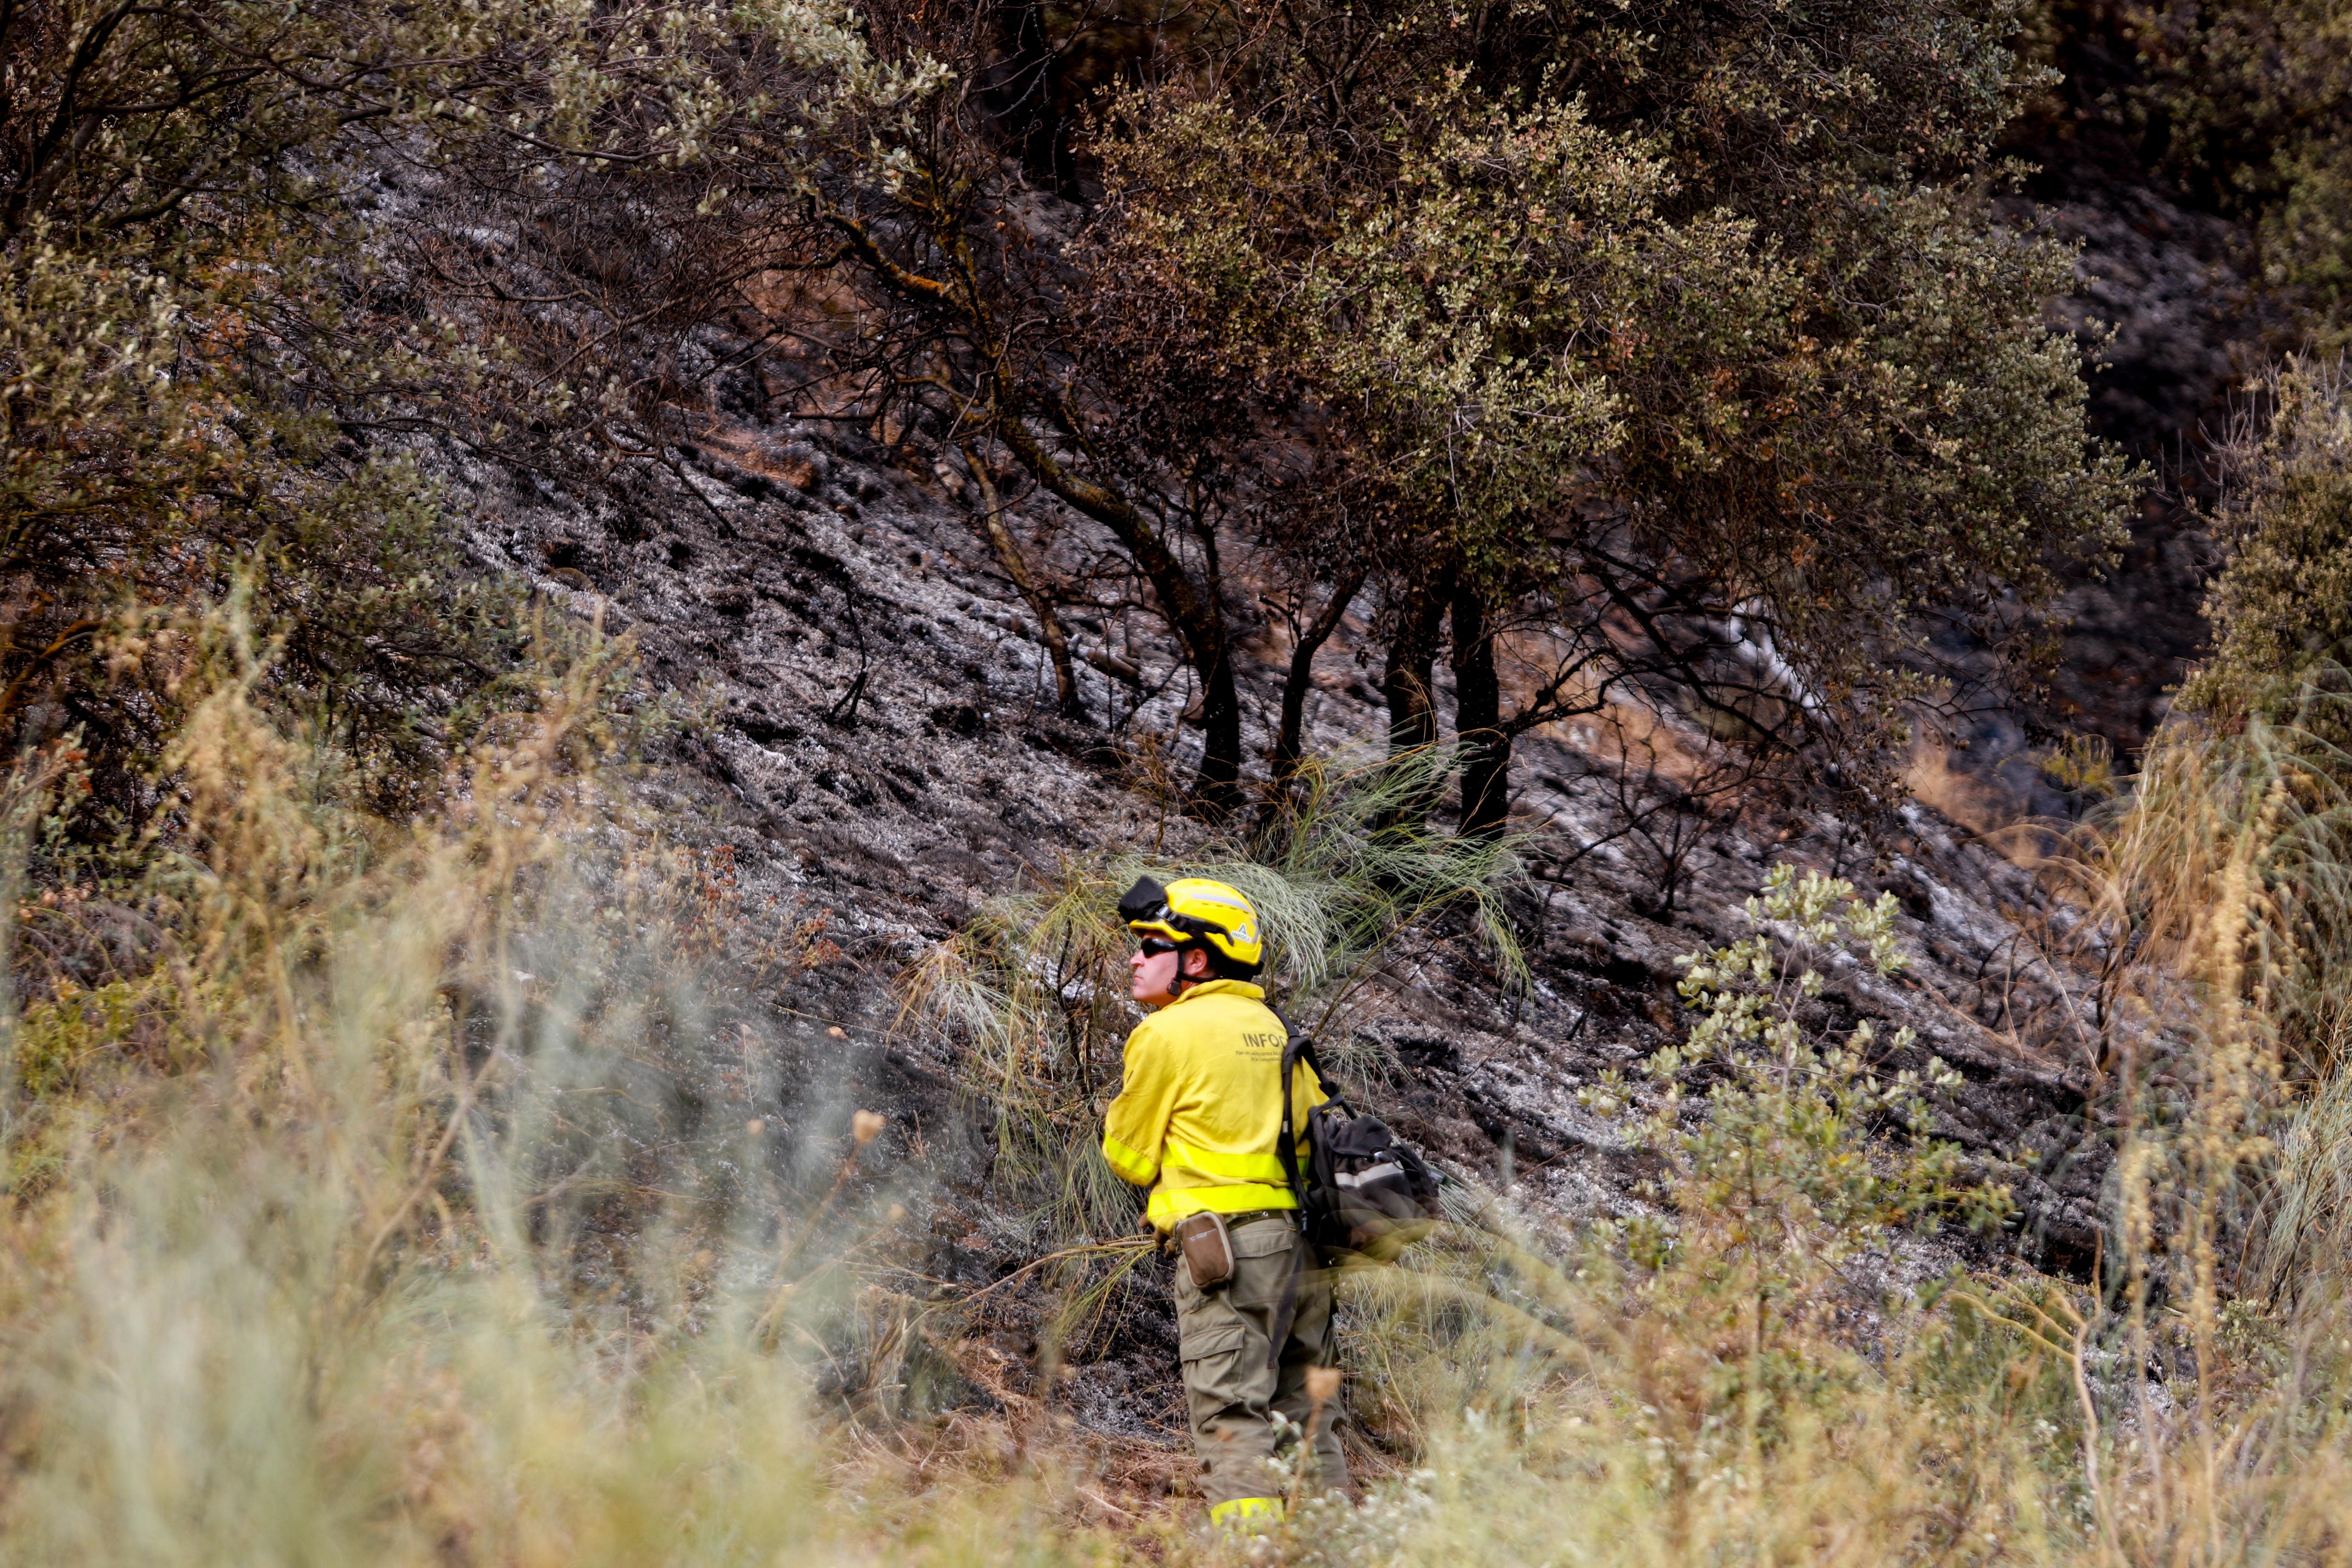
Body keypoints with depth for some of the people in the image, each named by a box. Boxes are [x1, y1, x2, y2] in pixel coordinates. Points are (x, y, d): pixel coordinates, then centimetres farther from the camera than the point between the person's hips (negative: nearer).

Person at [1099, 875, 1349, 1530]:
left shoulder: (1168, 1034, -5)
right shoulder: (1271, 1028, 16)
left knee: (1233, 1415, -10)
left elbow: (1132, 1158, 2)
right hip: (1305, 1240, 8)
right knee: (1305, 1414, 11)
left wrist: (1114, 1122, 23)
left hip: (1226, 1238, -7)